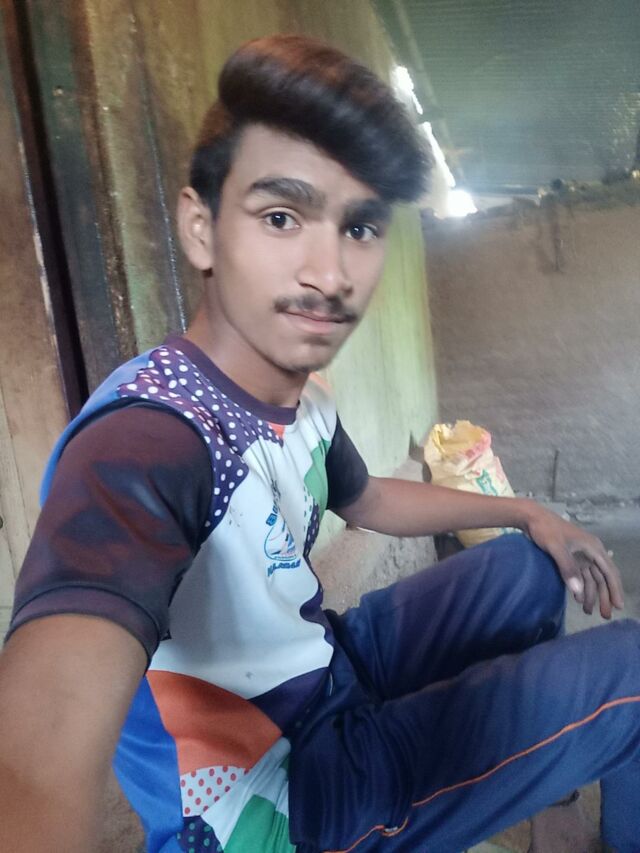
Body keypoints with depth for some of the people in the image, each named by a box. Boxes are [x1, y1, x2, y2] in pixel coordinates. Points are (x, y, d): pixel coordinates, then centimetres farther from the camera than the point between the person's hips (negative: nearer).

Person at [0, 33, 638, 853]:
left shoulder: (301, 393, -6)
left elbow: (368, 498, 13)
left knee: (529, 564, 18)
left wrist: (527, 512, 11)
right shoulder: (142, 442, -34)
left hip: (335, 663, 8)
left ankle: (519, 725, 45)